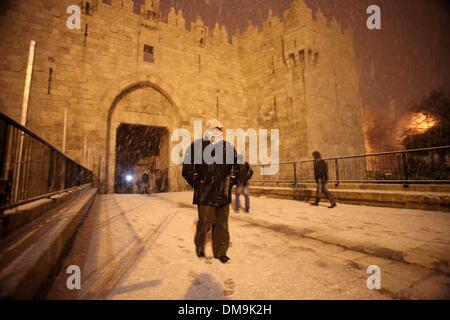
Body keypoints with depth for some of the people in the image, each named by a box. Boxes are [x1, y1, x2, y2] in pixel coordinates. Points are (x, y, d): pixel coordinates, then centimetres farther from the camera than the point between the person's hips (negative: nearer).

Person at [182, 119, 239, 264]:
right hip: (205, 194, -3)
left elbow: (235, 167, 17)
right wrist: (198, 184, -5)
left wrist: (230, 183, 8)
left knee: (222, 224, 11)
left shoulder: (228, 147, 7)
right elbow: (188, 170, -3)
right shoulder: (197, 146, -4)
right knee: (204, 223, 6)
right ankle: (199, 246, 35)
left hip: (223, 194, 4)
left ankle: (221, 252, 29)